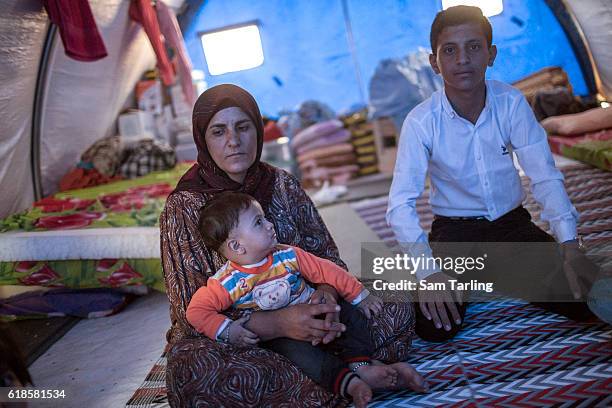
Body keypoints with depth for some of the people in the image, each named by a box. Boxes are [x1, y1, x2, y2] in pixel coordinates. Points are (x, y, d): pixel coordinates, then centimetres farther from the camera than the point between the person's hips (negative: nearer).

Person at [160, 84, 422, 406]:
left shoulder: (282, 185, 2)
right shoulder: (183, 208, -10)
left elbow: (327, 256, 5)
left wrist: (326, 294, -20)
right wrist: (278, 324, -29)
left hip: (301, 316, 3)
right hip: (228, 339, -3)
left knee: (398, 307, -10)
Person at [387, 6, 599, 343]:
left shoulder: (512, 103, -12)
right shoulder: (421, 122, -18)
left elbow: (545, 178, -12)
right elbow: (400, 204, -23)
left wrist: (571, 247, -25)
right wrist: (428, 271, -36)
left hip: (512, 223, 2)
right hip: (454, 229, -2)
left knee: (582, 300, -13)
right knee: (434, 326, -21)